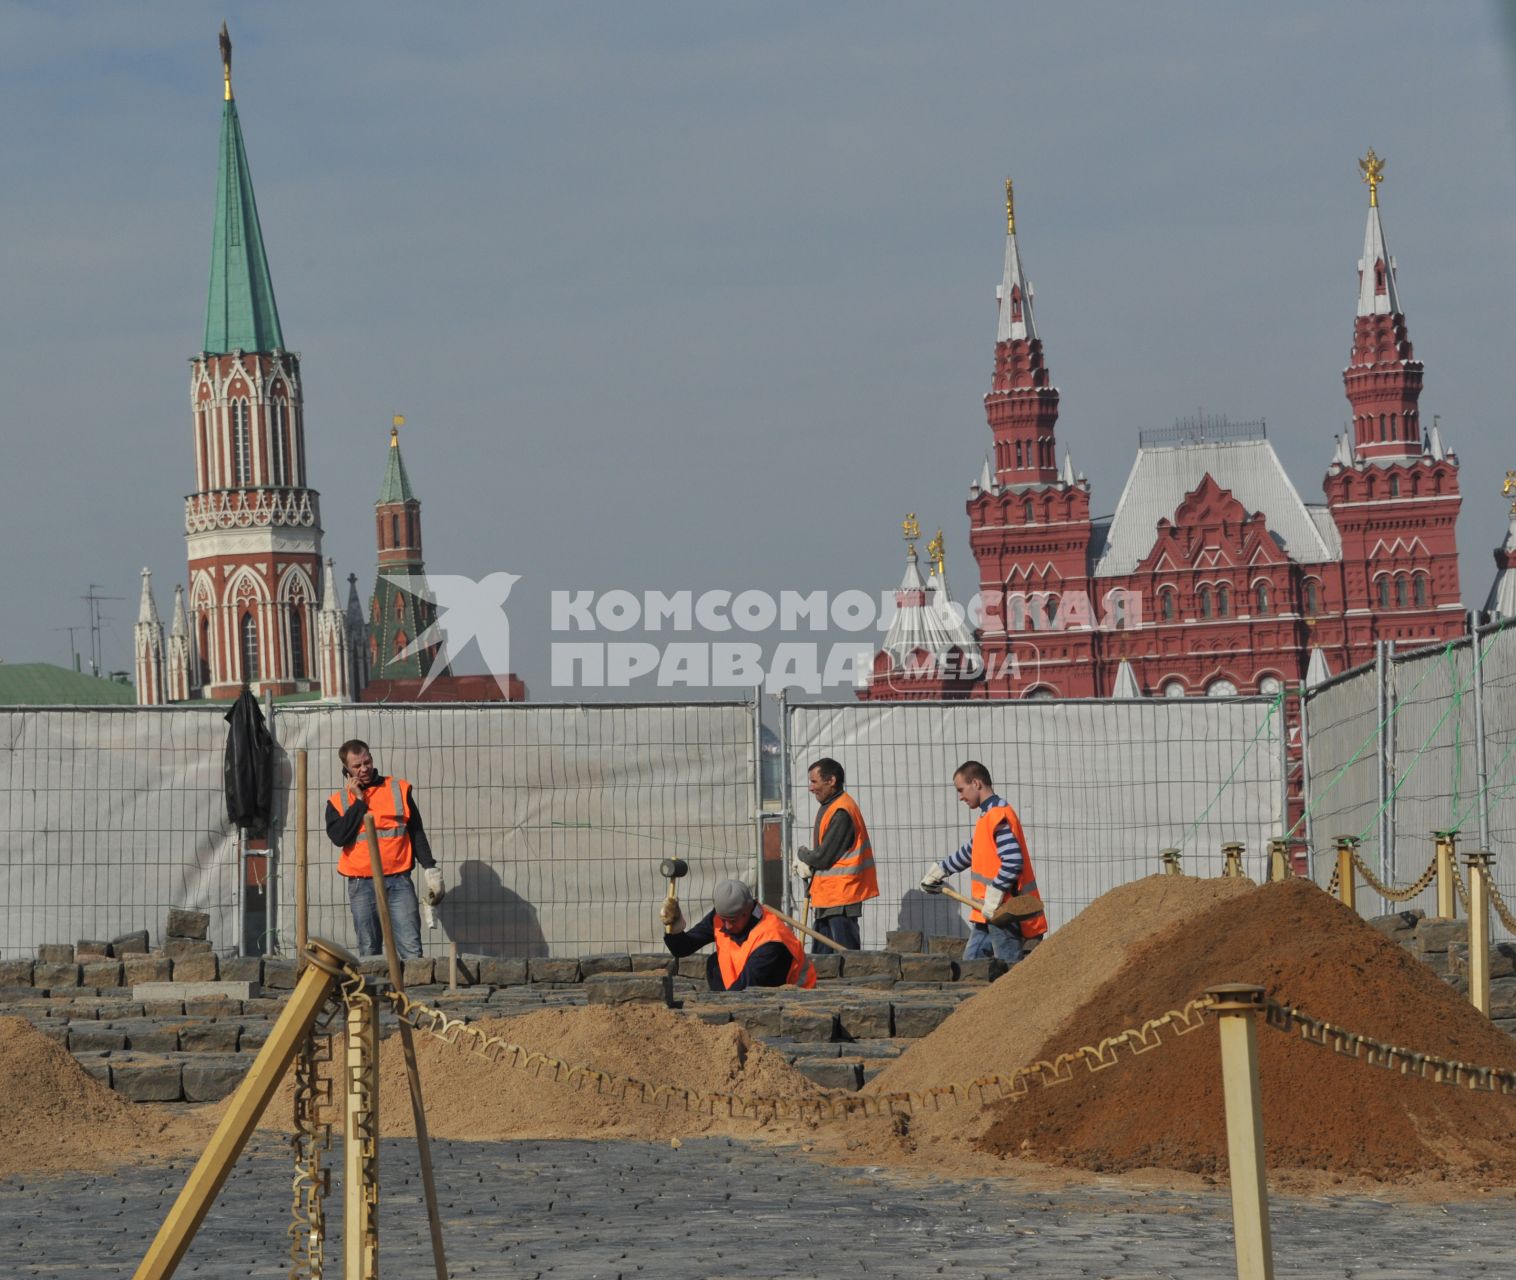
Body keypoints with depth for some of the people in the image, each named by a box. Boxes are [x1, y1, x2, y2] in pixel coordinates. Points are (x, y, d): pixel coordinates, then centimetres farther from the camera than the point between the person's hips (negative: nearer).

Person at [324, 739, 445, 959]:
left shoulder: (398, 790, 9)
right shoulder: (338, 801, 9)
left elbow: (417, 834, 10)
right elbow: (338, 837, -9)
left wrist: (430, 869, 2)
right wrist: (358, 801, -4)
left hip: (398, 881, -1)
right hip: (361, 885, 1)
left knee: (411, 949, -10)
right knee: (369, 953, 2)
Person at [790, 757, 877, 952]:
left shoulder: (841, 812, -19)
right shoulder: (830, 807, 14)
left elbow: (823, 857, -20)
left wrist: (801, 855, -1)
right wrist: (807, 865, 1)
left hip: (841, 896, -10)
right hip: (828, 897, 10)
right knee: (820, 958, 14)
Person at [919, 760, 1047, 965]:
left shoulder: (999, 816, -15)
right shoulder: (988, 816, 17)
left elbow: (1013, 862, -25)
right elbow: (970, 852, 33)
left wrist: (993, 898, -22)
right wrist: (938, 872, 39)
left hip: (1003, 914, -10)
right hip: (989, 913, 10)